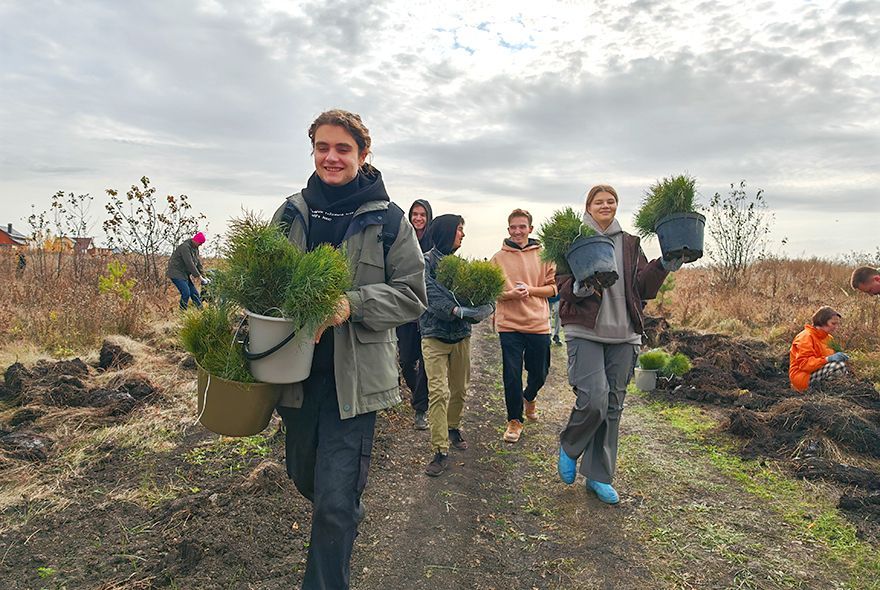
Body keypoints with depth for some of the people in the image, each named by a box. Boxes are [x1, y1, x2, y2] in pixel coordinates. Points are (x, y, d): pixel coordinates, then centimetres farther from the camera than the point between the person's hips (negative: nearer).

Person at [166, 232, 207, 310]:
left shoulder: (195, 248, 9)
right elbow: (189, 264, -25)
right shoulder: (185, 247, -20)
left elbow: (198, 263, 11)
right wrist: (199, 276, -23)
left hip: (185, 274, 9)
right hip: (176, 274, -9)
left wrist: (203, 276, 4)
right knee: (186, 293, -21)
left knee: (194, 293, 5)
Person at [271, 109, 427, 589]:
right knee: (303, 475, 23)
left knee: (335, 503, -4)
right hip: (296, 369, 5)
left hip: (354, 375, -4)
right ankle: (347, 515, 55)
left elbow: (413, 294, -6)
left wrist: (353, 303, -22)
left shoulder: (388, 219, -6)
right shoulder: (291, 213, 5)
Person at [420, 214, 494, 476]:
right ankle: (440, 452, -3)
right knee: (438, 392, -10)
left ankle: (453, 428, 40)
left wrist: (483, 307, -16)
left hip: (461, 336, 6)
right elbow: (432, 297, -19)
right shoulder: (427, 262, -7)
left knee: (460, 389, 14)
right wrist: (458, 311, -33)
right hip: (435, 336, -5)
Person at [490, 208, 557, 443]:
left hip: (538, 323, 2)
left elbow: (553, 287, 3)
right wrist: (512, 294, -18)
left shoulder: (543, 256, 4)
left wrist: (530, 290, -14)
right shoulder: (499, 258, 2)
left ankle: (529, 398, 48)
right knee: (512, 375, 0)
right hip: (509, 324, -1)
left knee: (539, 373, 14)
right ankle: (514, 419, 19)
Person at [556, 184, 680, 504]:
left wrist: (663, 267, -9)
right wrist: (579, 287, -24)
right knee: (593, 400, -16)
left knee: (612, 407, 8)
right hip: (585, 332, -4)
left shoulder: (629, 244, 12)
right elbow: (562, 286, -2)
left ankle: (599, 476, 22)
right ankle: (569, 447, 16)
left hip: (622, 334, 4)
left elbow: (644, 288, 7)